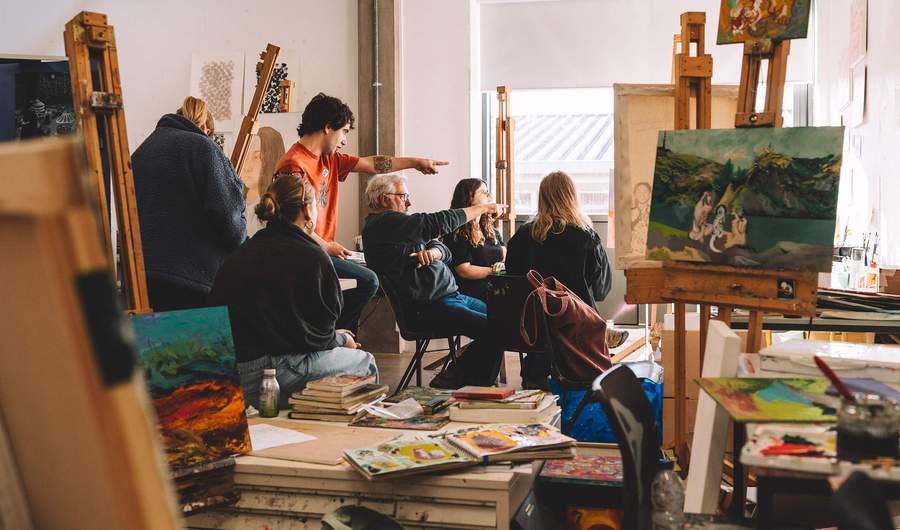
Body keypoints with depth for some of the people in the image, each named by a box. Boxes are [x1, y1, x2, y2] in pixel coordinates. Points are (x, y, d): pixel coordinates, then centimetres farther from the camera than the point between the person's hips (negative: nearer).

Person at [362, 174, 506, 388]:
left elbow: (445, 250, 14)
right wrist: (483, 208, -4)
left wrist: (432, 252, -12)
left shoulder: (394, 224, 22)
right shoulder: (383, 223, -10)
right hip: (431, 305, -11)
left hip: (453, 295, 11)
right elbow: (438, 222, -14)